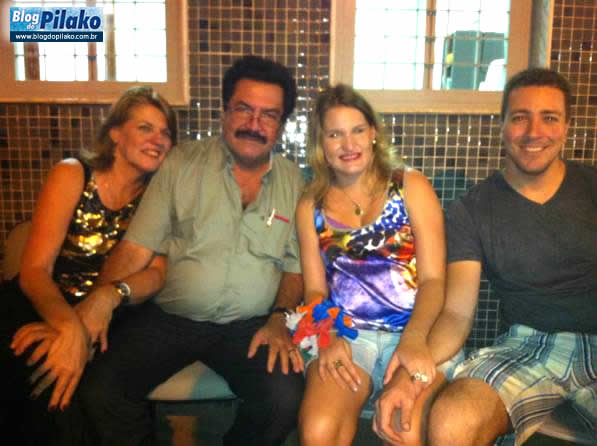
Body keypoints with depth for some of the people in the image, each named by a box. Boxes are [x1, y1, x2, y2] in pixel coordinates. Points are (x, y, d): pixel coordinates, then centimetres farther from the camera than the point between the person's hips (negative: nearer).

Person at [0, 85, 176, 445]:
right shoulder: (72, 176, -9)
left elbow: (156, 273, -8)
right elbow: (34, 270, -16)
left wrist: (107, 299, -29)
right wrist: (71, 327, -35)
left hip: (103, 316, 2)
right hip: (43, 306, -2)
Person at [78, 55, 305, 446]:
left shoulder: (293, 180, 5)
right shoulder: (182, 164, 0)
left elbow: (295, 265, 9)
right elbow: (135, 250, -3)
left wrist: (280, 318, -7)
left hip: (249, 326, 1)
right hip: (168, 319, 0)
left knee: (285, 399, -24)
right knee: (101, 391, -21)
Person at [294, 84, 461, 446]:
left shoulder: (411, 187, 5)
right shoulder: (311, 206, 11)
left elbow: (433, 279, -3)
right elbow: (314, 289, 7)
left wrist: (413, 340, -21)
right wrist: (328, 338, -14)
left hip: (415, 332, -1)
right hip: (345, 335, 2)